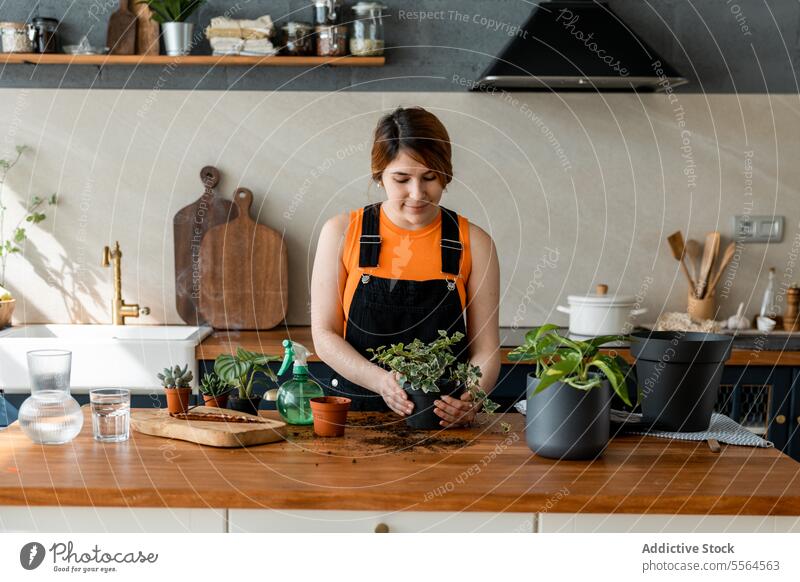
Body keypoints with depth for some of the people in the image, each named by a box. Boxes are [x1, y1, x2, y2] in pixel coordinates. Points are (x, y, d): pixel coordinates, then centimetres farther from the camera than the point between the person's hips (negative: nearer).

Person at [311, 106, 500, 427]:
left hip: (444, 420, 0)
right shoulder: (342, 233, 3)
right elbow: (324, 334, 2)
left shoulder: (473, 243, 4)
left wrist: (472, 397, -17)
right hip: (356, 410, 0)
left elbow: (485, 347, 4)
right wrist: (380, 380, -15)